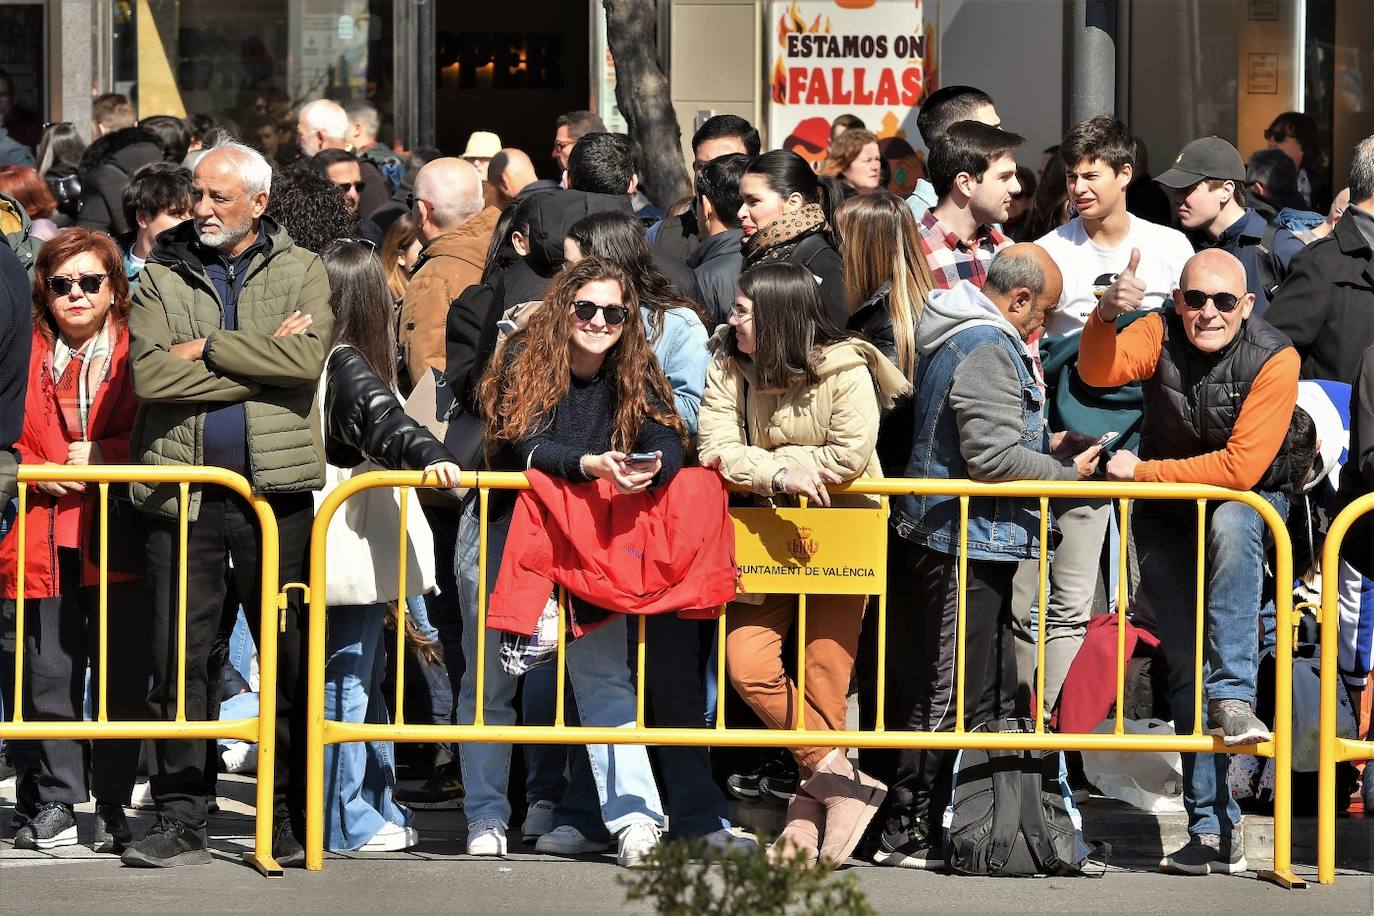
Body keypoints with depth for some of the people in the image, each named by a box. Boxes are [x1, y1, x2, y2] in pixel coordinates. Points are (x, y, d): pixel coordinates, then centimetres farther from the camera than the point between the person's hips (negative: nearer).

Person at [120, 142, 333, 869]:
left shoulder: (300, 272, 8)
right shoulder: (161, 277, 9)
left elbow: (306, 360, -11)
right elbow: (149, 374, -8)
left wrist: (206, 349, -9)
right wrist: (259, 359, -9)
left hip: (277, 484, 0)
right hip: (183, 488, 1)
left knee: (289, 657, 3)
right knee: (178, 655, -1)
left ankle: (292, 821, 10)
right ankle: (181, 820, 3)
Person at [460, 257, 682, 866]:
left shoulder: (633, 379, -5)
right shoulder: (525, 363, -14)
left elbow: (670, 449, -17)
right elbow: (524, 448, -26)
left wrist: (649, 470, -40)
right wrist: (591, 465, -42)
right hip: (504, 535, -1)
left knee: (604, 676, -11)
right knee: (488, 681, 8)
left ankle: (635, 818, -18)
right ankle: (486, 817, 22)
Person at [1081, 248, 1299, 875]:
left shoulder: (1274, 359, -19)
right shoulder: (1161, 334, -11)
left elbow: (1240, 468, -24)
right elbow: (1099, 372, -30)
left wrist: (1141, 471, -21)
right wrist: (1106, 317, -50)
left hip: (1246, 504, -2)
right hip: (1167, 518, 2)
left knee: (1229, 523, -38)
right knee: (1186, 665, -4)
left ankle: (1233, 695, -35)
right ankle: (1214, 831, -1)